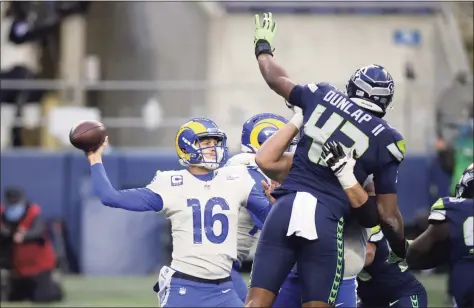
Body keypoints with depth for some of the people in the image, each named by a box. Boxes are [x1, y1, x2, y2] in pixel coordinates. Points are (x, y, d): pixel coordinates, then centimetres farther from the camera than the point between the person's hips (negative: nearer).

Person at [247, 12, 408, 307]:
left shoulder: (324, 95, 9)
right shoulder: (386, 139, 3)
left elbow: (277, 79, 28)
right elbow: (388, 215, 4)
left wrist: (263, 47, 48)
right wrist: (402, 251, 22)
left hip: (286, 206, 2)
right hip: (326, 220, -2)